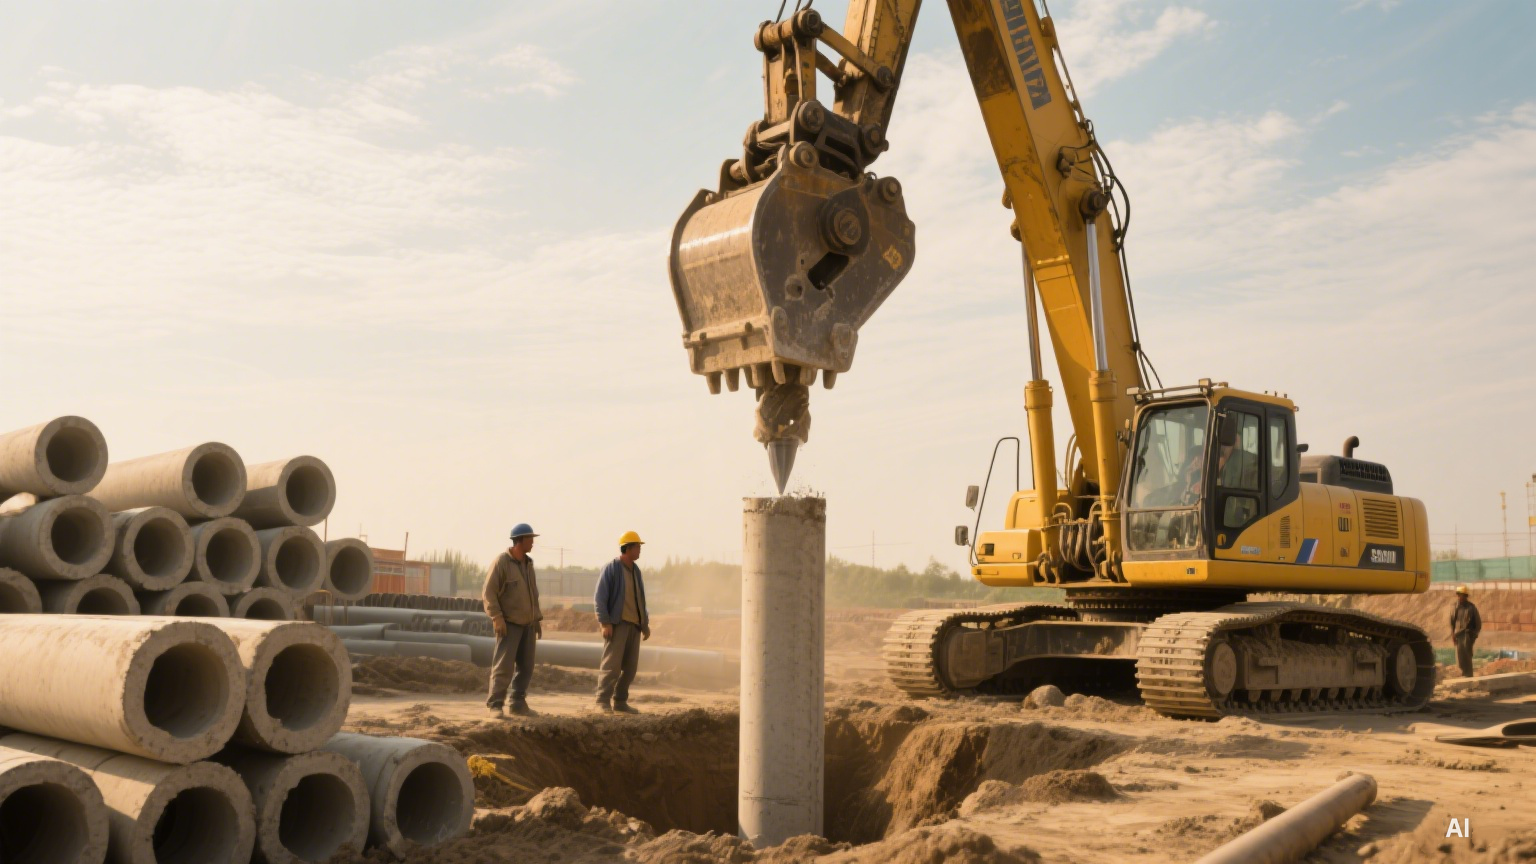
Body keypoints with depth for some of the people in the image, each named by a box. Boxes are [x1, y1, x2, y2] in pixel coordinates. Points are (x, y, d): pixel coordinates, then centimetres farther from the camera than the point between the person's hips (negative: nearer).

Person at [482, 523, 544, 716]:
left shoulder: (528, 563, 13)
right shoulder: (502, 561, -10)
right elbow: (489, 592, -12)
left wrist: (538, 619, 17)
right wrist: (497, 617, -18)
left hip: (527, 624, 7)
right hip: (509, 624, -7)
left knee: (526, 666, 9)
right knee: (503, 665, -9)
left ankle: (518, 703, 17)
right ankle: (495, 704, -4)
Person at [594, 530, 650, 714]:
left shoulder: (635, 570, 16)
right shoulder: (612, 568, -6)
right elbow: (599, 598, -9)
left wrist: (645, 623, 16)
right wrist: (605, 623, -16)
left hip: (634, 625, 7)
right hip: (617, 624, -7)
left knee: (630, 666, 8)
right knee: (612, 664, -10)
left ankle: (620, 701, 16)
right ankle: (603, 701, -6)